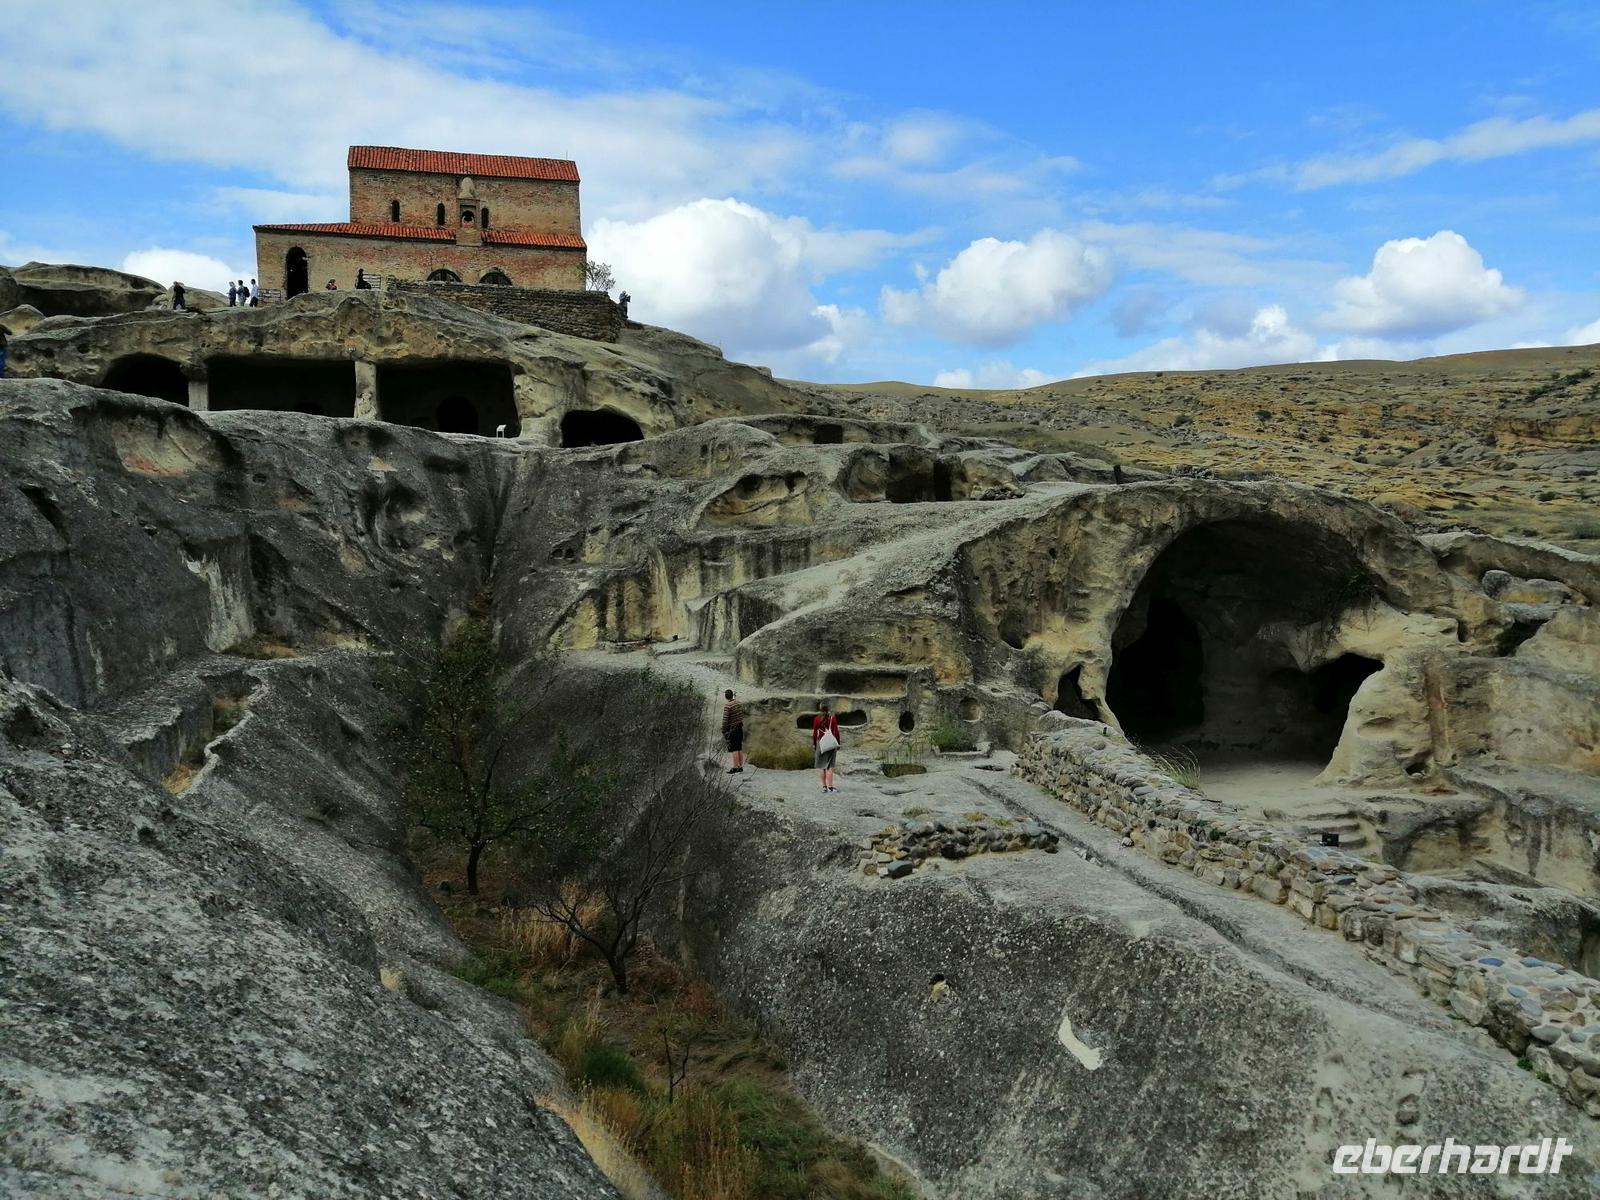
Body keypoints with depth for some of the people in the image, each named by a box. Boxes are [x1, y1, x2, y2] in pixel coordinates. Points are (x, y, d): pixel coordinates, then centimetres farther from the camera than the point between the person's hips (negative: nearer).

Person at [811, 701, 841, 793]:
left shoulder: (816, 719, -2)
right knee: (830, 765, 1)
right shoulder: (833, 718, -3)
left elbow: (814, 733, 0)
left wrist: (813, 745, 8)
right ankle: (830, 786, -4)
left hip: (820, 743, 0)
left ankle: (824, 786, 6)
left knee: (821, 765, 9)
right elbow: (836, 732, -3)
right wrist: (838, 744, 5)